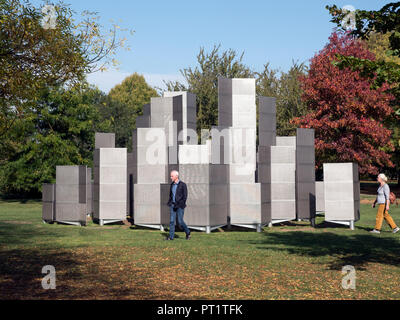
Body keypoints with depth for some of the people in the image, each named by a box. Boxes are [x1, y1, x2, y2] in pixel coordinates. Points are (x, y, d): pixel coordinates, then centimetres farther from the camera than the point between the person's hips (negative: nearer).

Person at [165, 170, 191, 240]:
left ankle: (187, 233, 19)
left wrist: (179, 205, -17)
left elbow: (185, 196, -12)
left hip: (180, 205, -6)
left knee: (180, 221, -4)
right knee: (171, 221, -1)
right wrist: (169, 203, 8)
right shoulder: (172, 184, 9)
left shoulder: (183, 184, -10)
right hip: (173, 205, 6)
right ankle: (171, 236, 2)